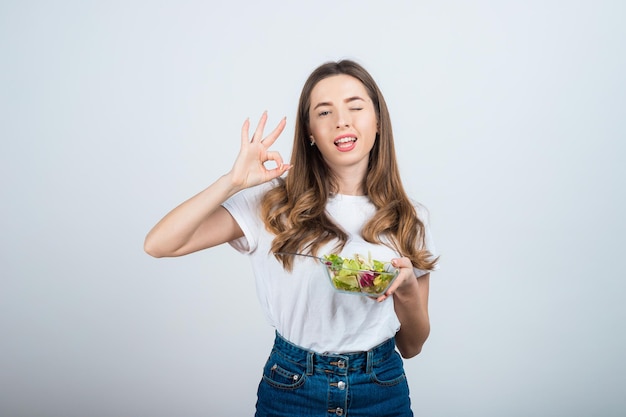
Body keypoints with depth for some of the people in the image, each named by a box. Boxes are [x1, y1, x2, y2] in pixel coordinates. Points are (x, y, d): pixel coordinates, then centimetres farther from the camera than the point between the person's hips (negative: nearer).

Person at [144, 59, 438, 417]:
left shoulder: (409, 218, -2)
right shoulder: (276, 203, -9)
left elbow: (411, 346, 2)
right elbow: (159, 245, -16)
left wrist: (407, 290, -18)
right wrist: (234, 181, -24)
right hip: (290, 388, -1)